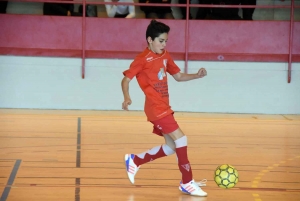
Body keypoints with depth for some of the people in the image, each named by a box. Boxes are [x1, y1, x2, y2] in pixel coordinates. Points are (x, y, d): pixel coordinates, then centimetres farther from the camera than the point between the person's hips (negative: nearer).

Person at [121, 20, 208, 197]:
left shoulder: (165, 56, 11)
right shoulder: (143, 59, -11)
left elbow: (178, 76, 18)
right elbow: (126, 79, -9)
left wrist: (197, 75, 1)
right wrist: (127, 98, -27)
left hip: (164, 107, 9)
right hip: (156, 108, -9)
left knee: (171, 147, 11)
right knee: (181, 139, -13)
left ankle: (135, 161, 27)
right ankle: (187, 182, -6)